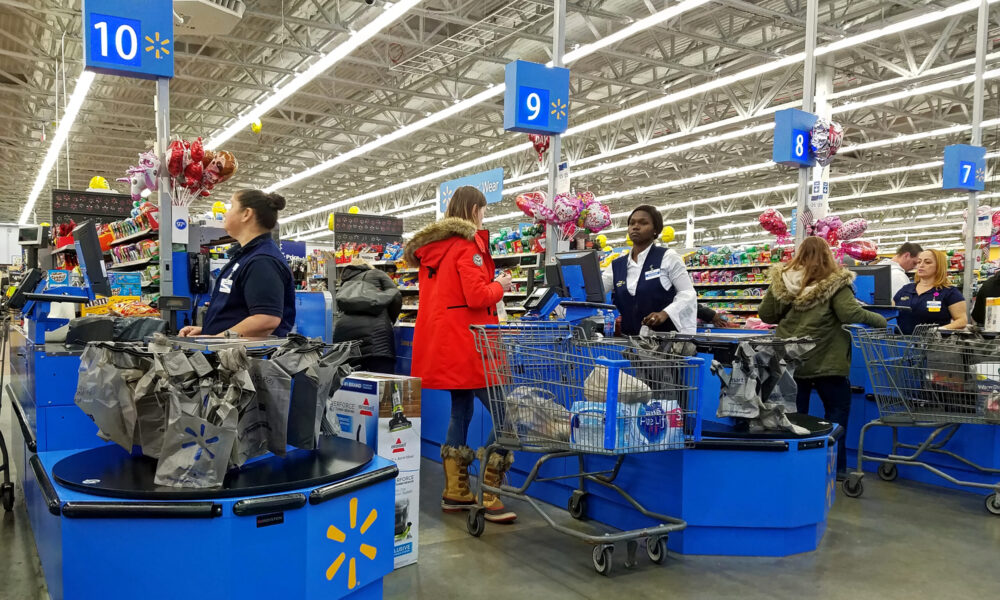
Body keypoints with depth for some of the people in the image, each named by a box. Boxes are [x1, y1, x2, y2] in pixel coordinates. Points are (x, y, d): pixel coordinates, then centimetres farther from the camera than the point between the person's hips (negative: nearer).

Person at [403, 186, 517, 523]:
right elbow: (477, 296, -20)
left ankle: (455, 492, 21)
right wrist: (499, 286, -1)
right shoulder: (468, 244, -12)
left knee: (461, 412, 16)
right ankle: (490, 500, -6)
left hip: (442, 344, 10)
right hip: (467, 345, -9)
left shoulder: (431, 246, 15)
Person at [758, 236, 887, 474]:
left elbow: (766, 315, 4)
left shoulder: (781, 279, 1)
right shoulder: (834, 282, -10)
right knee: (837, 410, 13)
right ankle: (835, 466, 15)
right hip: (824, 359, -3)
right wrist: (880, 320, -2)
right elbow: (851, 313, -18)